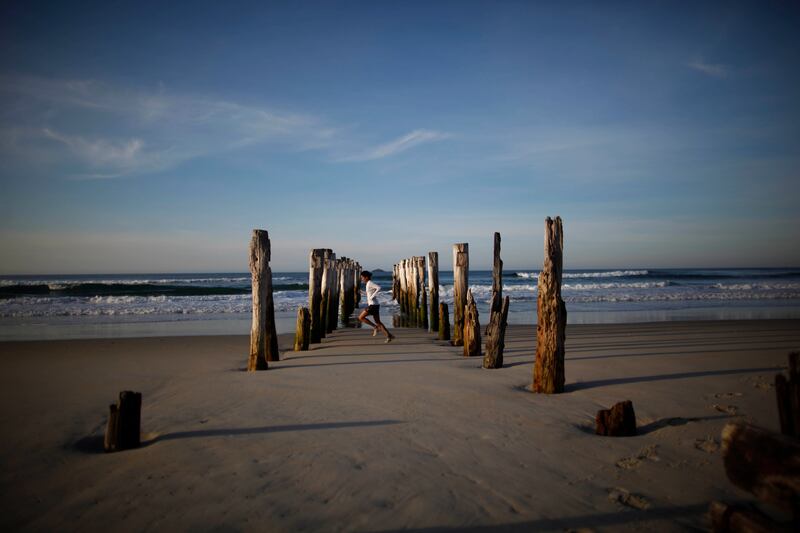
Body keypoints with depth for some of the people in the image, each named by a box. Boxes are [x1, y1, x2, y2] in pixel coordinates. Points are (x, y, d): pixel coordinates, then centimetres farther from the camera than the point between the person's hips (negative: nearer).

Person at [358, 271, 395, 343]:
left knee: (360, 317, -1)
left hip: (373, 305, -10)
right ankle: (389, 336, 5)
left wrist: (372, 296, -22)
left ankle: (375, 327, 0)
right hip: (374, 305, 10)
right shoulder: (369, 283, 16)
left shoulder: (370, 283, -12)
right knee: (378, 322, 10)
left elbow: (379, 288, -27)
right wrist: (368, 301, 19)